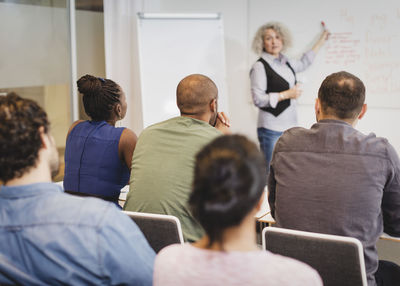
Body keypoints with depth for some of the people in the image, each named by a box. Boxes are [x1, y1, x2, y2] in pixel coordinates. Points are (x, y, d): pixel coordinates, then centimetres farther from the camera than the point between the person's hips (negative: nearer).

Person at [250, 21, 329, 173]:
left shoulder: (286, 63, 13)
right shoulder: (260, 66, -8)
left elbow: (303, 63, 36)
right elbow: (258, 99, -14)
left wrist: (321, 41, 41)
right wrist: (286, 94, -13)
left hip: (290, 126, 7)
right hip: (271, 129, -7)